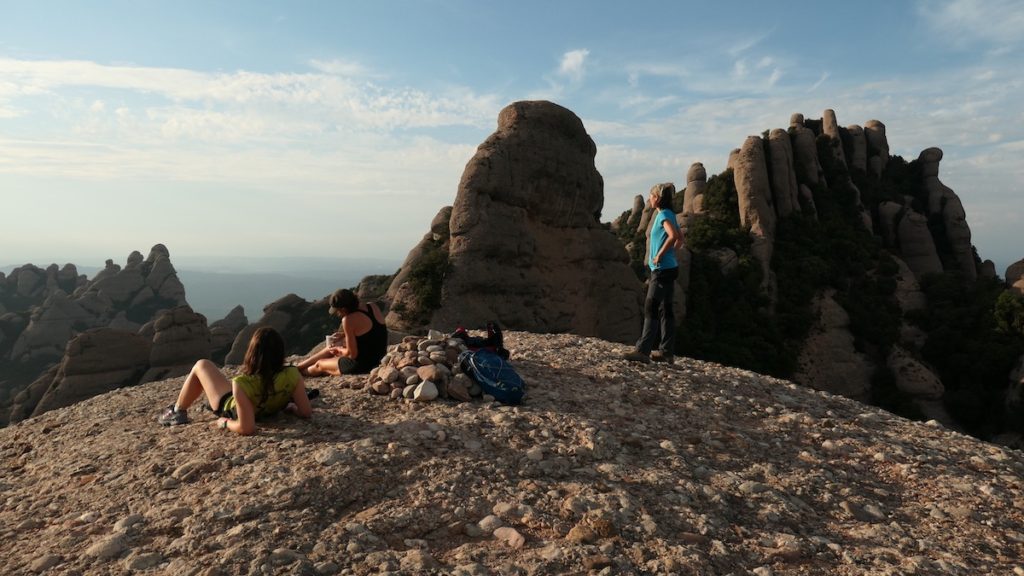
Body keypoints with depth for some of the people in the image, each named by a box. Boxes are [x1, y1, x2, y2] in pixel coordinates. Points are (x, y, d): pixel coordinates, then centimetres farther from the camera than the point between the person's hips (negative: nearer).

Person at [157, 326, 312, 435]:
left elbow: (246, 428, -38)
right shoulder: (292, 375, -33)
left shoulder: (242, 384, -41)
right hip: (268, 408, 4)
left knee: (202, 365, 16)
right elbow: (306, 412, -27)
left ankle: (178, 412, 36)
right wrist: (289, 406, -6)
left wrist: (225, 423, -18)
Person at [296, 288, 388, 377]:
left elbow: (352, 354, -18)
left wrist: (339, 350, 2)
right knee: (329, 350, 28)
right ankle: (297, 367, 43)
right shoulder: (373, 306, -2)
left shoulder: (348, 319, -23)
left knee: (319, 365, 19)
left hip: (361, 365, -8)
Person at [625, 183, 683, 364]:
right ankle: (667, 351, 16)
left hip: (663, 269, -10)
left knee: (651, 308, -10)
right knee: (665, 310, 11)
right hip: (667, 269, 10)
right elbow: (680, 239, 26)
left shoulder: (664, 215, -11)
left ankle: (643, 350, -11)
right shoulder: (668, 215, 16)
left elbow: (673, 236, -28)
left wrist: (660, 255, -21)